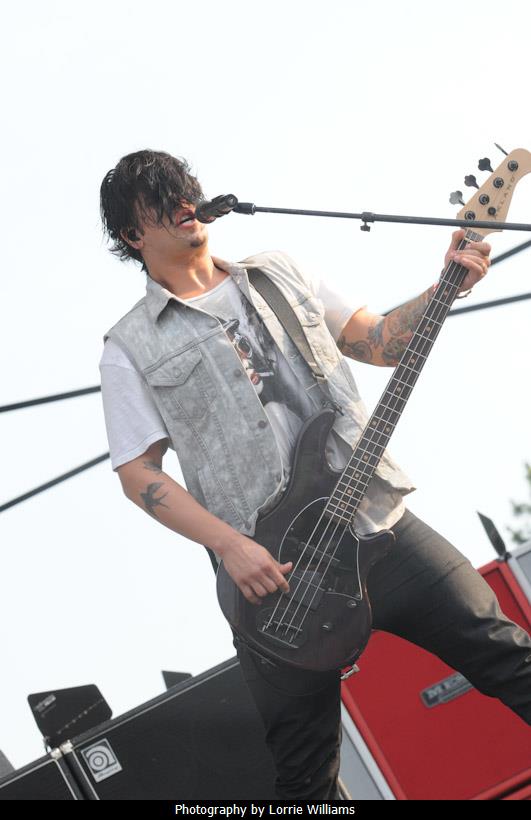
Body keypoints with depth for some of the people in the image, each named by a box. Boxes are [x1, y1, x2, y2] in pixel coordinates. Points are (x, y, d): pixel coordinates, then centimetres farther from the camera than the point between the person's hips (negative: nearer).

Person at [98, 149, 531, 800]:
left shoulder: (279, 274, 15)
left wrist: (449, 285, -2)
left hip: (382, 525, 3)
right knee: (306, 777, 6)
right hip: (271, 573, -3)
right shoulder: (130, 349, 3)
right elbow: (137, 474, -2)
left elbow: (381, 342, 15)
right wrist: (231, 548, -14)